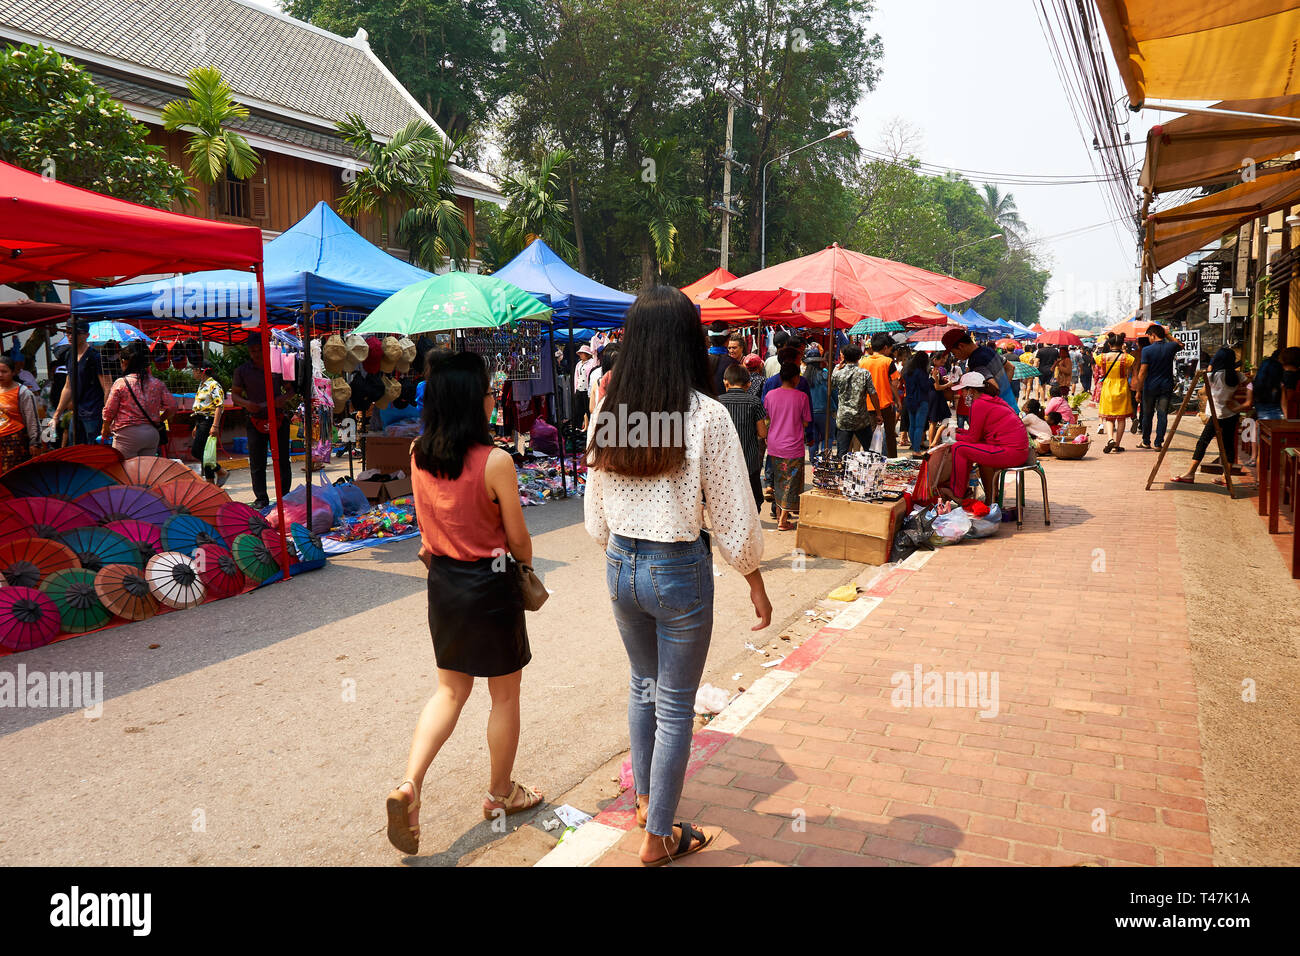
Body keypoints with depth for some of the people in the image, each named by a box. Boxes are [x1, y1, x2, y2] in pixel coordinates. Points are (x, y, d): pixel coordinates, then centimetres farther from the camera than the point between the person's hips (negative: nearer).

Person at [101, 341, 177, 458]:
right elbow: (171, 407, 0)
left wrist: (106, 430, 14)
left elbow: (109, 411, -2)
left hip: (127, 434, -4)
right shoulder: (157, 383, 2)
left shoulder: (120, 384, -7)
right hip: (152, 433, 4)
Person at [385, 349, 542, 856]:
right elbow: (518, 538, -10)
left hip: (442, 580, 6)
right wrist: (524, 567, 7)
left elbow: (427, 520, 10)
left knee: (450, 689, 20)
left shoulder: (418, 454, -4)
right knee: (505, 695, 14)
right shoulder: (496, 462, -21)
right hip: (490, 584, -5)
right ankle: (500, 794, 30)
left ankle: (409, 785, 5)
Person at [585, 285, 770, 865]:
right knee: (675, 706, 11)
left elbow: (596, 517, 6)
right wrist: (756, 583, 2)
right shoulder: (706, 415, -17)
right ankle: (658, 837, 24)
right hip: (680, 571, -5)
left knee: (643, 684, 26)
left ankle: (646, 800, 44)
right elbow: (733, 518, -12)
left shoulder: (608, 413, -3)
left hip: (620, 566, 5)